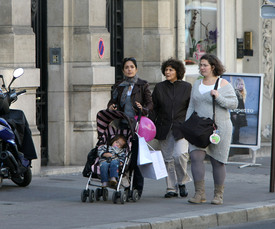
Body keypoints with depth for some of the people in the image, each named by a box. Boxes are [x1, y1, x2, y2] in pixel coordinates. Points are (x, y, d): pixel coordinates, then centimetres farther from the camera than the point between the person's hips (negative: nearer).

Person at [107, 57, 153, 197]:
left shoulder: (143, 85, 7)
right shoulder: (118, 86, 17)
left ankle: (137, 188, -1)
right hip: (122, 124, 3)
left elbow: (150, 103, 4)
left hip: (137, 124, -3)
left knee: (136, 156, -7)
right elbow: (112, 101, 19)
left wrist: (143, 109, -17)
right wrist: (111, 107, -4)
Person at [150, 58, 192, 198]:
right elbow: (154, 109, 11)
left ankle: (182, 182, 4)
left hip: (180, 128, -3)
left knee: (180, 155, -18)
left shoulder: (186, 87, 4)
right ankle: (171, 188, 10)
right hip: (163, 128, 3)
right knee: (168, 159, 3)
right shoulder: (159, 88, 9)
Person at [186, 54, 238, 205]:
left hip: (219, 127, -3)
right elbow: (191, 107, 18)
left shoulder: (223, 84, -1)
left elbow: (234, 103, -5)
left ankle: (218, 195, 13)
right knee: (195, 157, -14)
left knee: (217, 161, 2)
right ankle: (199, 193, -12)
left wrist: (218, 97, -19)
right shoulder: (197, 84, 13)